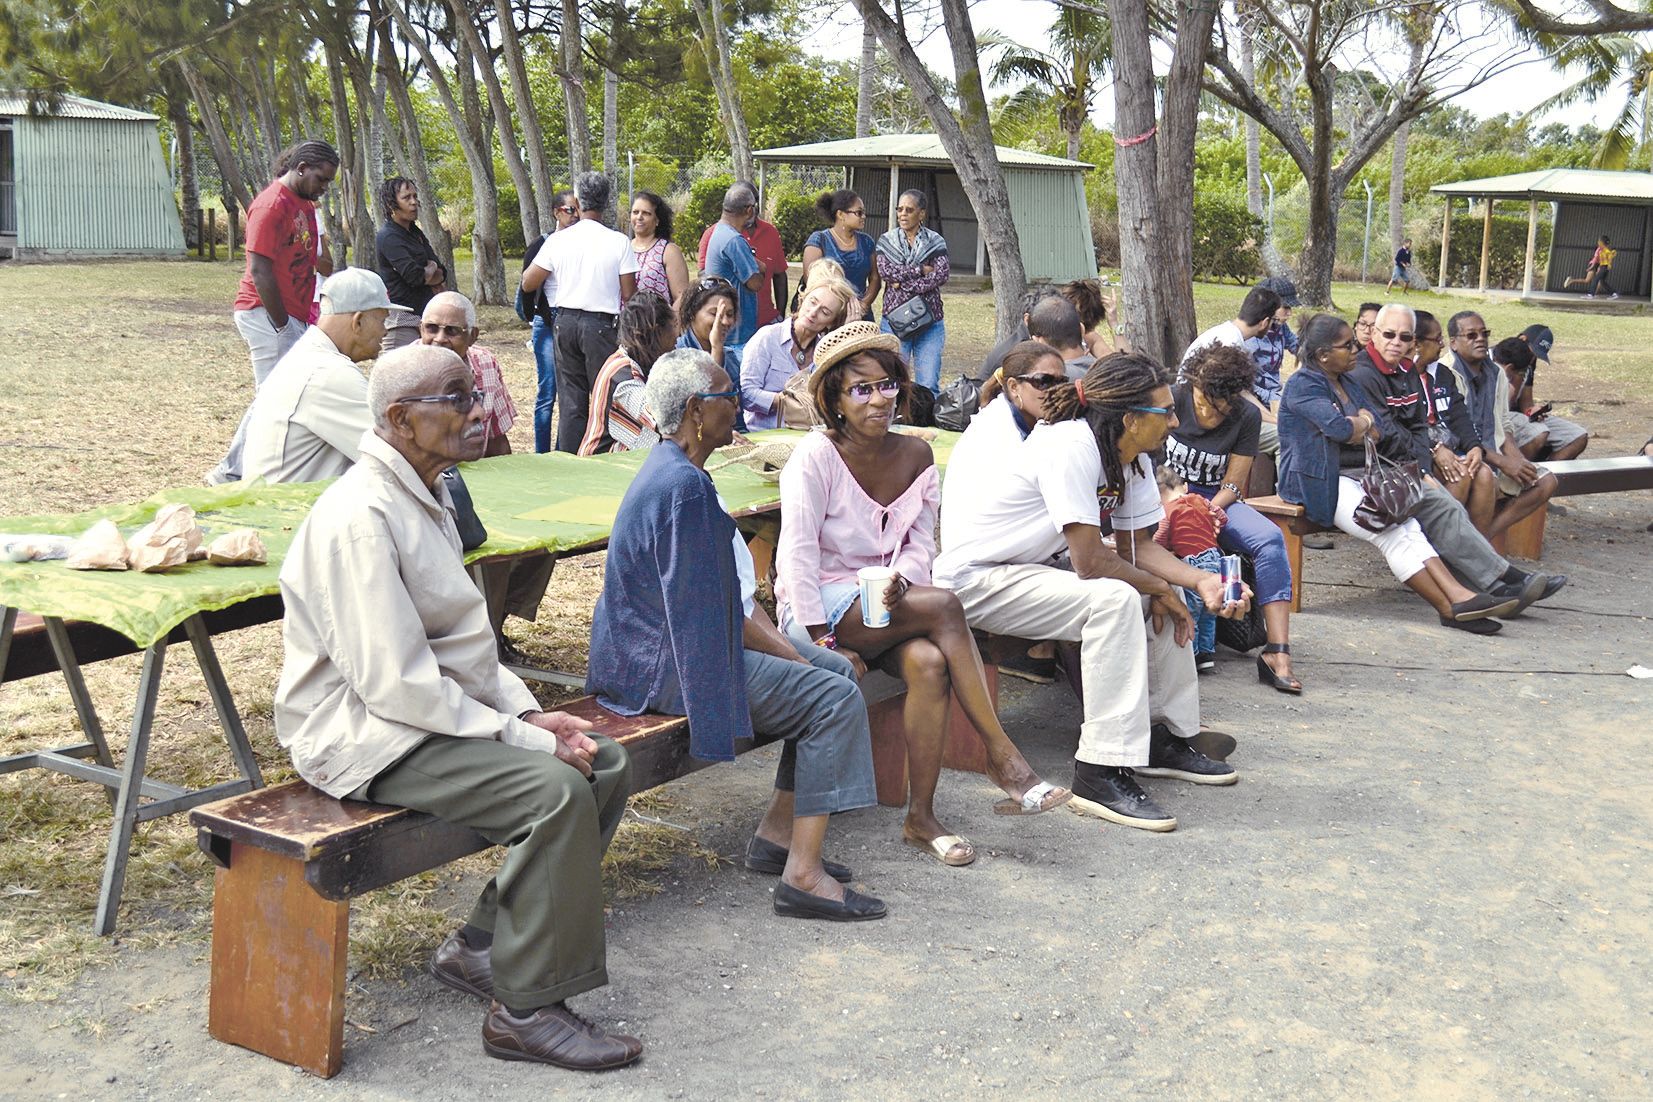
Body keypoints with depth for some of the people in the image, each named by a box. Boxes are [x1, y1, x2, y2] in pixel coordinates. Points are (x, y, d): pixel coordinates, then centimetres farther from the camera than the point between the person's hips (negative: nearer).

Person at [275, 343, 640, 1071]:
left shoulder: (423, 498, 12)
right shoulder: (361, 517, -21)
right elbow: (395, 682, -25)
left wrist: (529, 714, 3)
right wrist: (521, 738, -20)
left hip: (434, 712, 10)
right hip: (366, 737, -10)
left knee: (606, 764, 2)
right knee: (556, 790, -26)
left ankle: (481, 948, 10)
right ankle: (524, 1009, -12)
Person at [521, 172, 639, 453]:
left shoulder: (558, 240, -2)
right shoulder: (619, 242, -7)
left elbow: (528, 284, 2)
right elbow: (629, 294, -6)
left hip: (565, 322, 3)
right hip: (601, 324, -3)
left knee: (571, 399, 9)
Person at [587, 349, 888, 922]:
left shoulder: (673, 470, 12)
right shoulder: (685, 487, -21)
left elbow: (736, 588, 15)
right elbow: (706, 609, -22)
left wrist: (786, 648, 7)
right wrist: (789, 656, -10)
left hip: (666, 643, 11)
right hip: (664, 664, -11)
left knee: (837, 668, 13)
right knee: (836, 701, -14)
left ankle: (778, 831, 14)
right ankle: (803, 876, -12)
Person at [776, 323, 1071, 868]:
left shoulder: (915, 456, 5)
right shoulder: (817, 456, -11)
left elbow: (921, 543, 7)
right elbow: (798, 553, -14)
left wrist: (901, 580, -16)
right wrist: (821, 640, -20)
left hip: (883, 603, 5)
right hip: (819, 607, -5)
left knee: (930, 663, -30)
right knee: (943, 605, -29)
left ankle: (921, 816, -21)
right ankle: (1002, 757, -24)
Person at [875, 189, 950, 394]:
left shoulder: (935, 242, 6)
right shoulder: (887, 241, 6)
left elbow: (943, 275, -9)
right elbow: (885, 272, -10)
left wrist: (904, 284, -14)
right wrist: (921, 270, -11)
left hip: (929, 322, 0)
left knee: (929, 384, -2)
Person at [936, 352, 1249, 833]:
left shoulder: (1131, 457, 2)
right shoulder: (1071, 446, -26)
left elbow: (1136, 545, 6)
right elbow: (1090, 561, -28)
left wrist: (1203, 581, -9)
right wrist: (1159, 588, -12)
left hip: (1032, 569, 10)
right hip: (974, 579, -10)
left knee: (1160, 598, 6)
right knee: (1114, 600, -28)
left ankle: (1165, 738, 15)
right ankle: (1100, 773, -25)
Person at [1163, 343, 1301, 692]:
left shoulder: (1247, 416, -2)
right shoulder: (1174, 398, -7)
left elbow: (1233, 484, -2)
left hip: (1216, 499, 2)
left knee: (1270, 539, -26)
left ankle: (1278, 653, -31)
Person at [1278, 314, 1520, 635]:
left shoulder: (1348, 382, 21)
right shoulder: (1302, 385, -6)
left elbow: (1386, 427, 15)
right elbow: (1339, 428, -21)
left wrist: (1359, 425, -7)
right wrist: (1366, 423, 1)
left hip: (1358, 477, 8)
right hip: (1320, 483, -8)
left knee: (1408, 527, -19)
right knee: (1391, 533, -25)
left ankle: (1458, 595, -36)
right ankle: (1451, 607, -26)